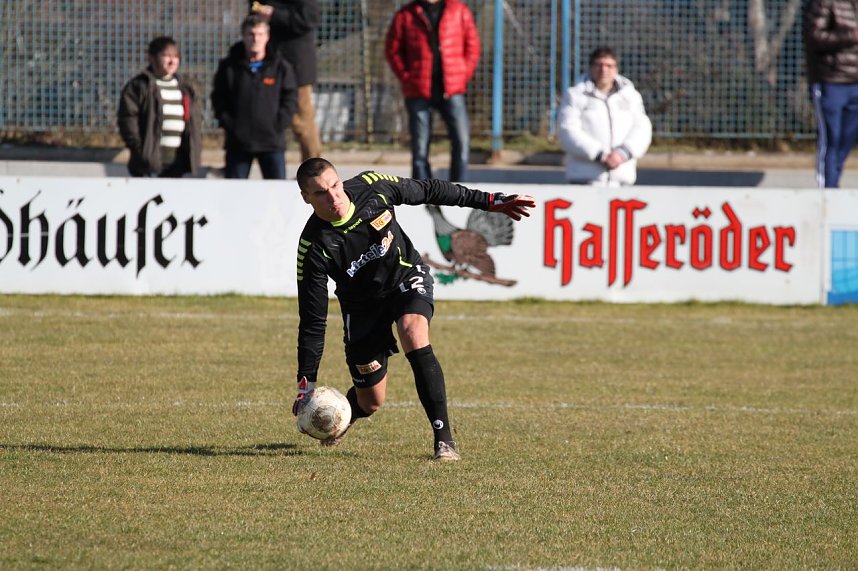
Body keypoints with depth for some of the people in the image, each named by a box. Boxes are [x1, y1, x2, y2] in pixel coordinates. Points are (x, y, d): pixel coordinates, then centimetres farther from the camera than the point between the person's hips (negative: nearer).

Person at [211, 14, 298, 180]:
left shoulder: (280, 67, 2)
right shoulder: (229, 67, 4)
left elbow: (289, 99, 2)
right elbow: (218, 98, 6)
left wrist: (277, 125, -9)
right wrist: (228, 124, -6)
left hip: (272, 142, -1)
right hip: (238, 142, 1)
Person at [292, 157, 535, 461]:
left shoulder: (370, 187, -23)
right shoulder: (313, 247, -29)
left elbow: (428, 191, -5)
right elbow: (312, 321, -24)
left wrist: (491, 202, -2)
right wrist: (306, 384, -28)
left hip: (407, 277, 1)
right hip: (362, 307, -1)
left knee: (414, 337, -31)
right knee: (370, 401, 2)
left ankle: (444, 437, -27)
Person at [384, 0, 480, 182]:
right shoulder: (406, 15, 6)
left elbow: (472, 45, 10)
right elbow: (392, 50, 9)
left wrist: (464, 76, 0)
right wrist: (406, 77, -2)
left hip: (452, 91, 0)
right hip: (419, 92, 0)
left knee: (462, 141, -10)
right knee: (420, 147, 2)